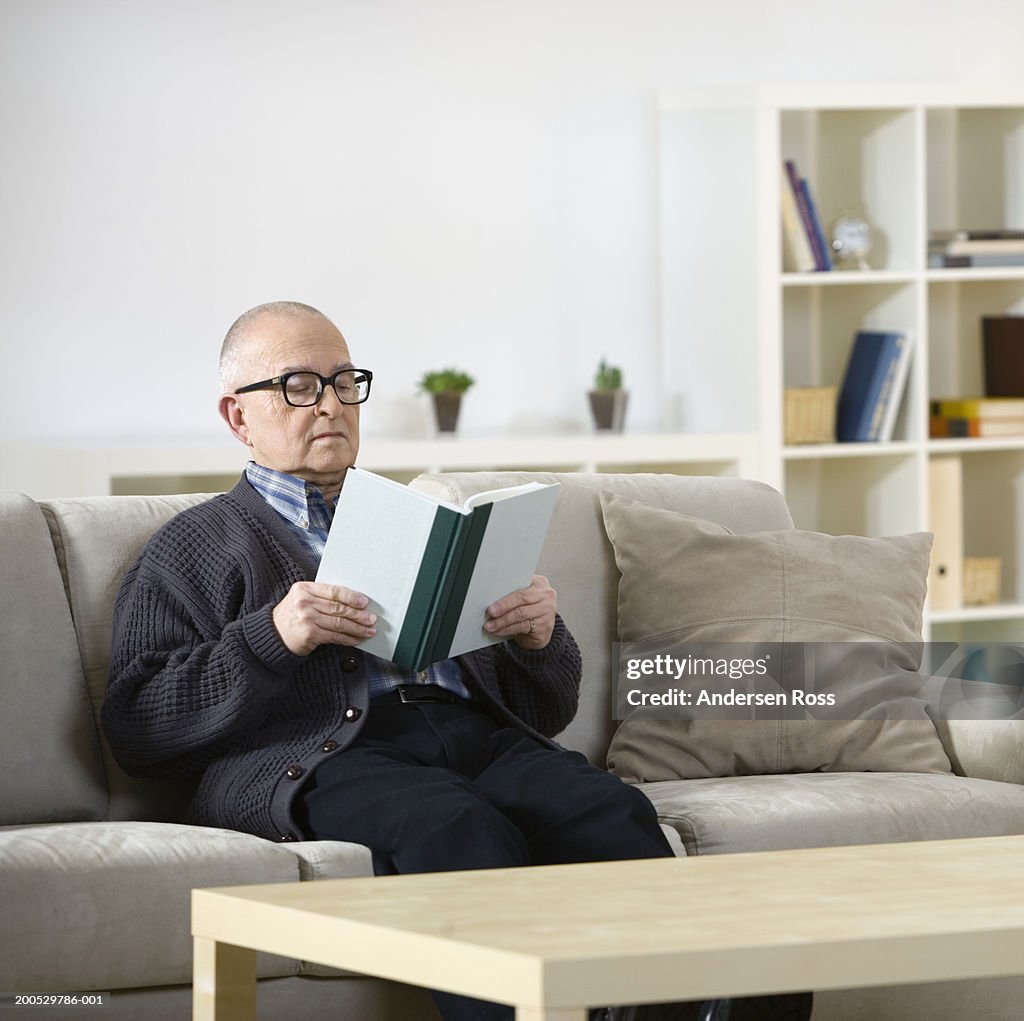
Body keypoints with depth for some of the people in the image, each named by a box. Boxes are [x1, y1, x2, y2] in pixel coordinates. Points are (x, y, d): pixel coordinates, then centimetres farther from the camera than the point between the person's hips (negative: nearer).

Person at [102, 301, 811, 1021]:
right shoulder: (198, 546, 18)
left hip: (483, 737, 4)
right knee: (466, 832, -37)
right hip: (325, 756, -4)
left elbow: (545, 711, 30)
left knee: (615, 812, -29)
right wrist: (272, 637, -10)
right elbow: (136, 728, 3)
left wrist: (541, 636, 6)